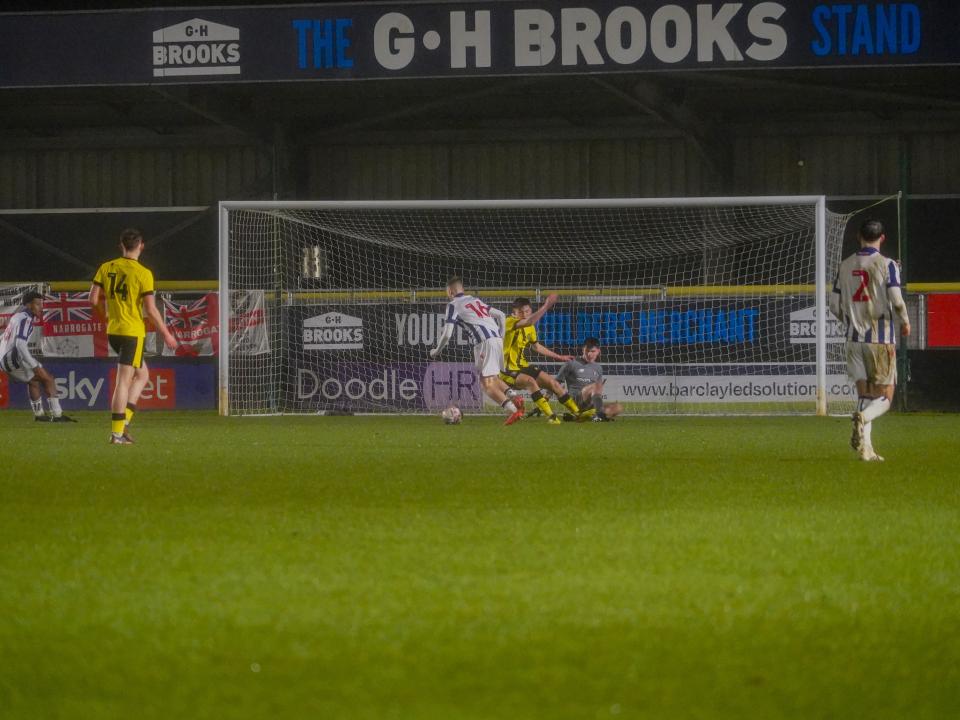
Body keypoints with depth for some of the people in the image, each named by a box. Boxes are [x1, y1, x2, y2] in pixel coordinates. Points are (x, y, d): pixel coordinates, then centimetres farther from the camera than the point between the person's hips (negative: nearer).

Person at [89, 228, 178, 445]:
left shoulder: (106, 268, 4)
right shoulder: (143, 274, -11)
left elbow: (94, 300, 3)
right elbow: (150, 309, -12)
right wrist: (166, 334, -1)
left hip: (113, 331, 6)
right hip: (133, 331, -6)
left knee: (142, 374, 19)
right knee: (123, 382, -5)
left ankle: (123, 421, 8)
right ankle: (117, 432, -6)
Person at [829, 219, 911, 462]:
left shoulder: (845, 266, 7)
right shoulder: (887, 265, -7)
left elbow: (835, 306, 8)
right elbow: (896, 301, -15)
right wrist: (905, 322, 4)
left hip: (854, 339, 4)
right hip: (881, 339, -4)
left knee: (865, 394, 9)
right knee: (885, 397, 3)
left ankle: (865, 447, -4)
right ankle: (862, 419, -27)